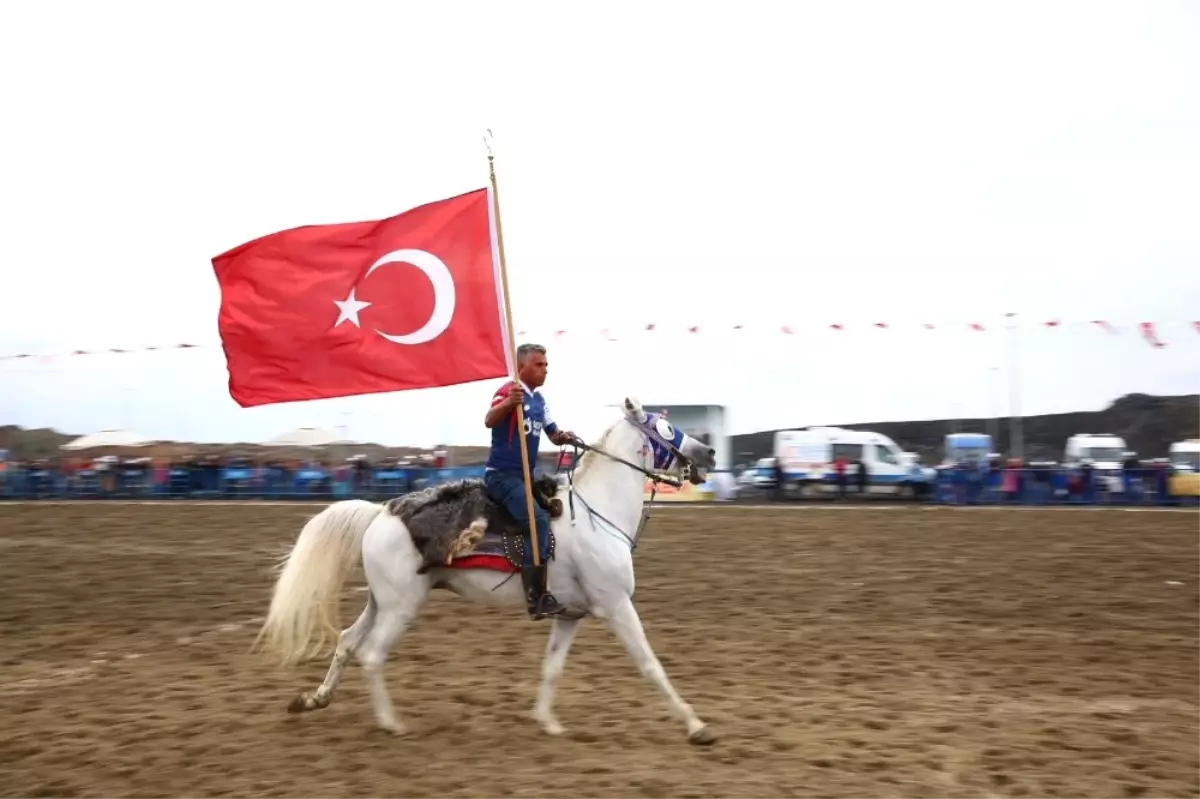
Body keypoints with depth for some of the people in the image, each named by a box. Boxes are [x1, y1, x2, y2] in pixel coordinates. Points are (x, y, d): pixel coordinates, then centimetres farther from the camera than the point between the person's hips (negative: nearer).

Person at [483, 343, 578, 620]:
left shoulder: (539, 400, 13)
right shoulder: (508, 391, -12)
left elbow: (553, 434, 20)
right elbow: (489, 421, -29)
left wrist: (564, 437, -4)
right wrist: (508, 402, -49)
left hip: (525, 476, 10)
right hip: (502, 475, -10)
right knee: (539, 519, -26)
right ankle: (536, 596, -27)